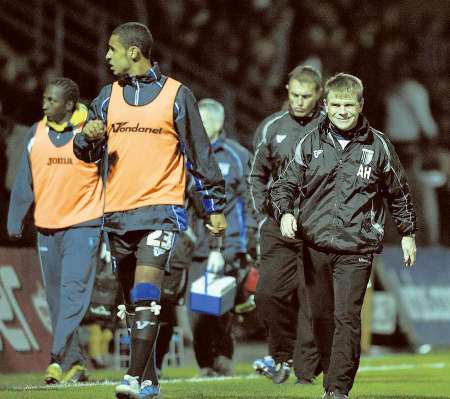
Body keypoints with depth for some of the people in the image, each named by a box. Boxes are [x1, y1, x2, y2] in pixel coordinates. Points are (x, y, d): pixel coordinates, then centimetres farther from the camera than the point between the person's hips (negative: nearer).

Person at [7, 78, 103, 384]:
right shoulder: (36, 133, 8)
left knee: (73, 292, -17)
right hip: (47, 227, 5)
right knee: (57, 298, 7)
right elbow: (24, 182, 13)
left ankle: (58, 360, -22)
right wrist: (16, 221, 11)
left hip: (83, 224, -5)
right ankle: (76, 363, 15)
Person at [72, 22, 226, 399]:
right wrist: (88, 136, -12)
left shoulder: (176, 95, -1)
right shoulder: (109, 96, 11)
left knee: (147, 293, -19)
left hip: (162, 208, -5)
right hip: (118, 212, 5)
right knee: (134, 301, 11)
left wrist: (215, 206, 5)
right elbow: (87, 153, 12)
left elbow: (200, 153, 4)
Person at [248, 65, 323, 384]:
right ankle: (282, 354, 15)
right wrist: (264, 215, 10)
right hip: (278, 226, 2)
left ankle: (306, 371, 0)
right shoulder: (271, 128, 9)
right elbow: (257, 176, 20)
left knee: (311, 299, -5)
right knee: (268, 292, -7)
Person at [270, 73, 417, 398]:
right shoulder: (311, 144, 6)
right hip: (316, 245, 2)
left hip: (356, 249, -2)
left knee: (347, 317, -11)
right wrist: (285, 213, -8)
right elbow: (285, 185, 12)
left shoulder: (378, 146, 4)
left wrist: (408, 234, 19)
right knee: (321, 317, 6)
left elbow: (399, 194, 16)